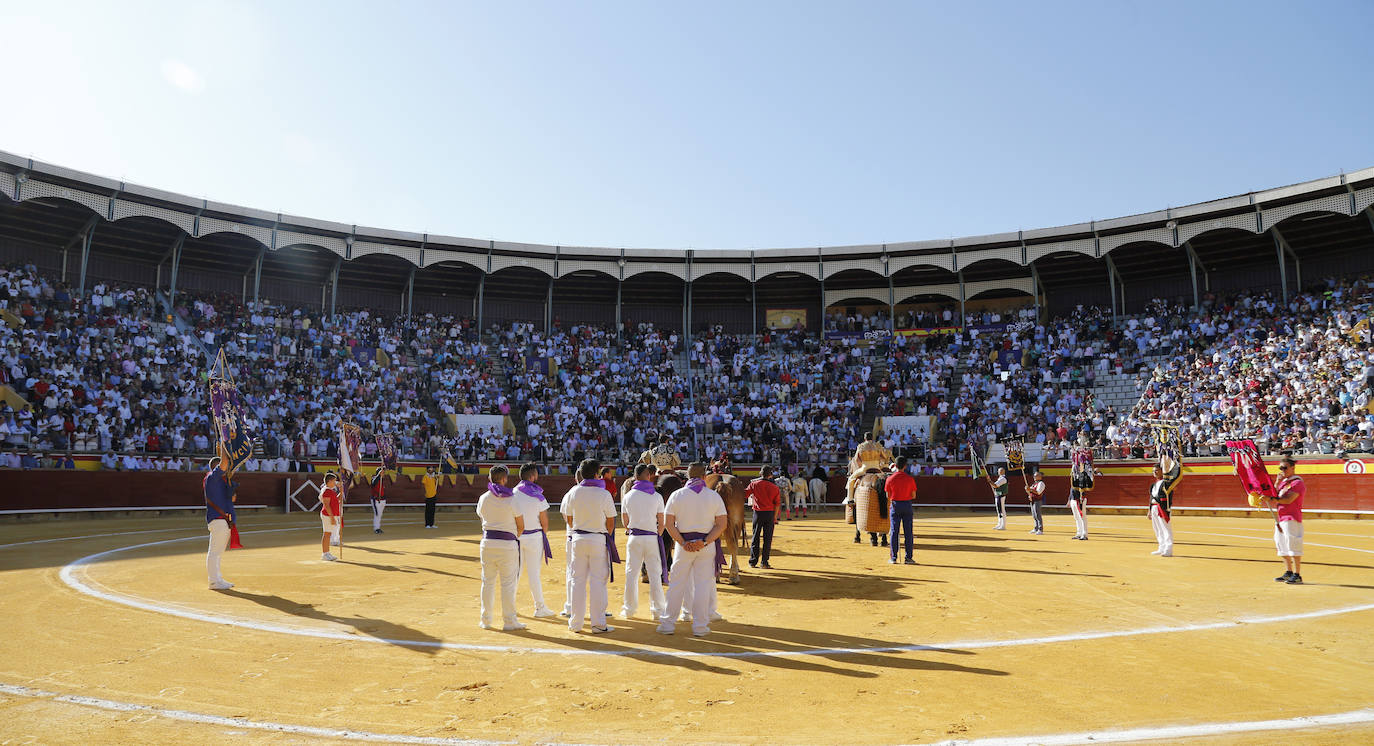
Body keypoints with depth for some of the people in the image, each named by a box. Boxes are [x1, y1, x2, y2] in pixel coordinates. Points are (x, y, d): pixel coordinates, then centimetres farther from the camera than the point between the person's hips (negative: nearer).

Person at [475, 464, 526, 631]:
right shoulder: (511, 499, -9)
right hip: (507, 544, -4)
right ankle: (509, 621, 6)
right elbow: (521, 526, -4)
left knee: (487, 582, 13)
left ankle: (486, 620, 19)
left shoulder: (483, 498, 1)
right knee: (508, 583, 3)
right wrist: (515, 536, 15)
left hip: (487, 543, 4)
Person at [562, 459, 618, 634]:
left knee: (578, 580, 10)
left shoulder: (573, 492, 0)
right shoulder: (604, 494, -10)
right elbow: (610, 522, -5)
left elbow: (569, 519, 8)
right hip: (598, 540, -3)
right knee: (597, 581, 2)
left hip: (578, 539, 3)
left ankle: (575, 623, 16)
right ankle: (598, 624, 4)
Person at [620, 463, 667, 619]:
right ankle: (658, 609, 10)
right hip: (652, 537, -1)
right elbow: (661, 522, -3)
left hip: (634, 538, 1)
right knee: (655, 574, 6)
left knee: (631, 573, 10)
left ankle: (629, 608, 15)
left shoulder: (627, 496, -1)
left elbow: (625, 521, 6)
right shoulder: (656, 496, -5)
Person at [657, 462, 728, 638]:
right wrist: (705, 542, -11)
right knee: (703, 585, 6)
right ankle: (700, 626, 9)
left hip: (683, 544, 0)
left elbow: (668, 522, -6)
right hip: (707, 545, 0)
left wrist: (683, 543, -8)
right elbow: (721, 524, -6)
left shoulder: (677, 495, -1)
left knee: (676, 584, 9)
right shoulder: (714, 495, 0)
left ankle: (668, 623, 14)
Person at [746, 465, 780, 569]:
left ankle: (753, 561, 11)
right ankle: (765, 563, 5)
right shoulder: (775, 487, -1)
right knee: (767, 538, 5)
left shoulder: (754, 484, -3)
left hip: (758, 513, 0)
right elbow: (777, 504, 0)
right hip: (769, 513, 0)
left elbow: (744, 495, -4)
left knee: (755, 537, 9)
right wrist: (775, 518, 7)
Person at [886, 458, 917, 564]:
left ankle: (893, 558, 4)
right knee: (908, 532, 5)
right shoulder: (910, 478, -5)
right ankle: (909, 557, 5)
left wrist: (888, 510, 14)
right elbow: (914, 496, 0)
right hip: (907, 505, 0)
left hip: (895, 505, 0)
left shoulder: (890, 479, -4)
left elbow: (888, 497, 1)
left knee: (894, 532, 4)